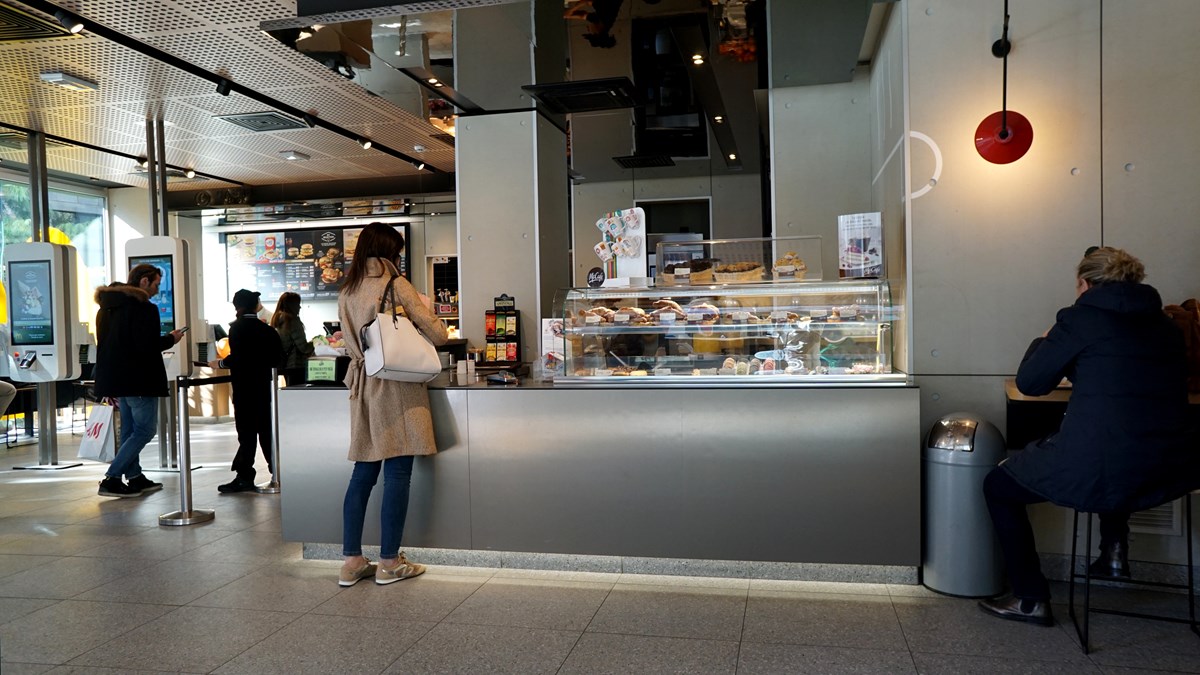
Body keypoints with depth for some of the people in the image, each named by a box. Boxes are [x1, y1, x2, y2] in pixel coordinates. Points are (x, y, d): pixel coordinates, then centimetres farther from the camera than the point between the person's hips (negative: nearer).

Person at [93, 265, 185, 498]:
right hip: (139, 381, -10)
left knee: (130, 430, 15)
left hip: (115, 378, 10)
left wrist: (109, 383, 23)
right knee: (145, 429, -4)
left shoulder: (107, 307, 16)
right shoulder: (143, 308, -15)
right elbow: (147, 346, -22)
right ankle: (111, 479, -8)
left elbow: (105, 344, 19)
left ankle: (134, 477, 20)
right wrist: (170, 338, -4)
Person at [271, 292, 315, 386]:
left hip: (283, 364, 9)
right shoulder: (293, 321, -15)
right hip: (295, 365, -9)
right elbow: (303, 346, -16)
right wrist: (312, 345, 4)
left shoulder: (277, 320, 9)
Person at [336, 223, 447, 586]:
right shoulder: (396, 285, -7)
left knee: (363, 474, 11)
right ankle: (389, 562, 6)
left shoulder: (347, 293, 10)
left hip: (363, 385, 6)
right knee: (397, 475, 0)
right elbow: (437, 334, -8)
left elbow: (351, 345, 16)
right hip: (397, 388, -6)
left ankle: (352, 561, 13)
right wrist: (422, 311, 11)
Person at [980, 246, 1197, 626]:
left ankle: (1031, 600, 18)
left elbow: (1029, 382, 2)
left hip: (1097, 475, -7)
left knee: (998, 485, 17)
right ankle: (1115, 550, 35)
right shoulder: (1164, 324, 12)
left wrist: (1044, 342, 20)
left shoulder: (1082, 318, -5)